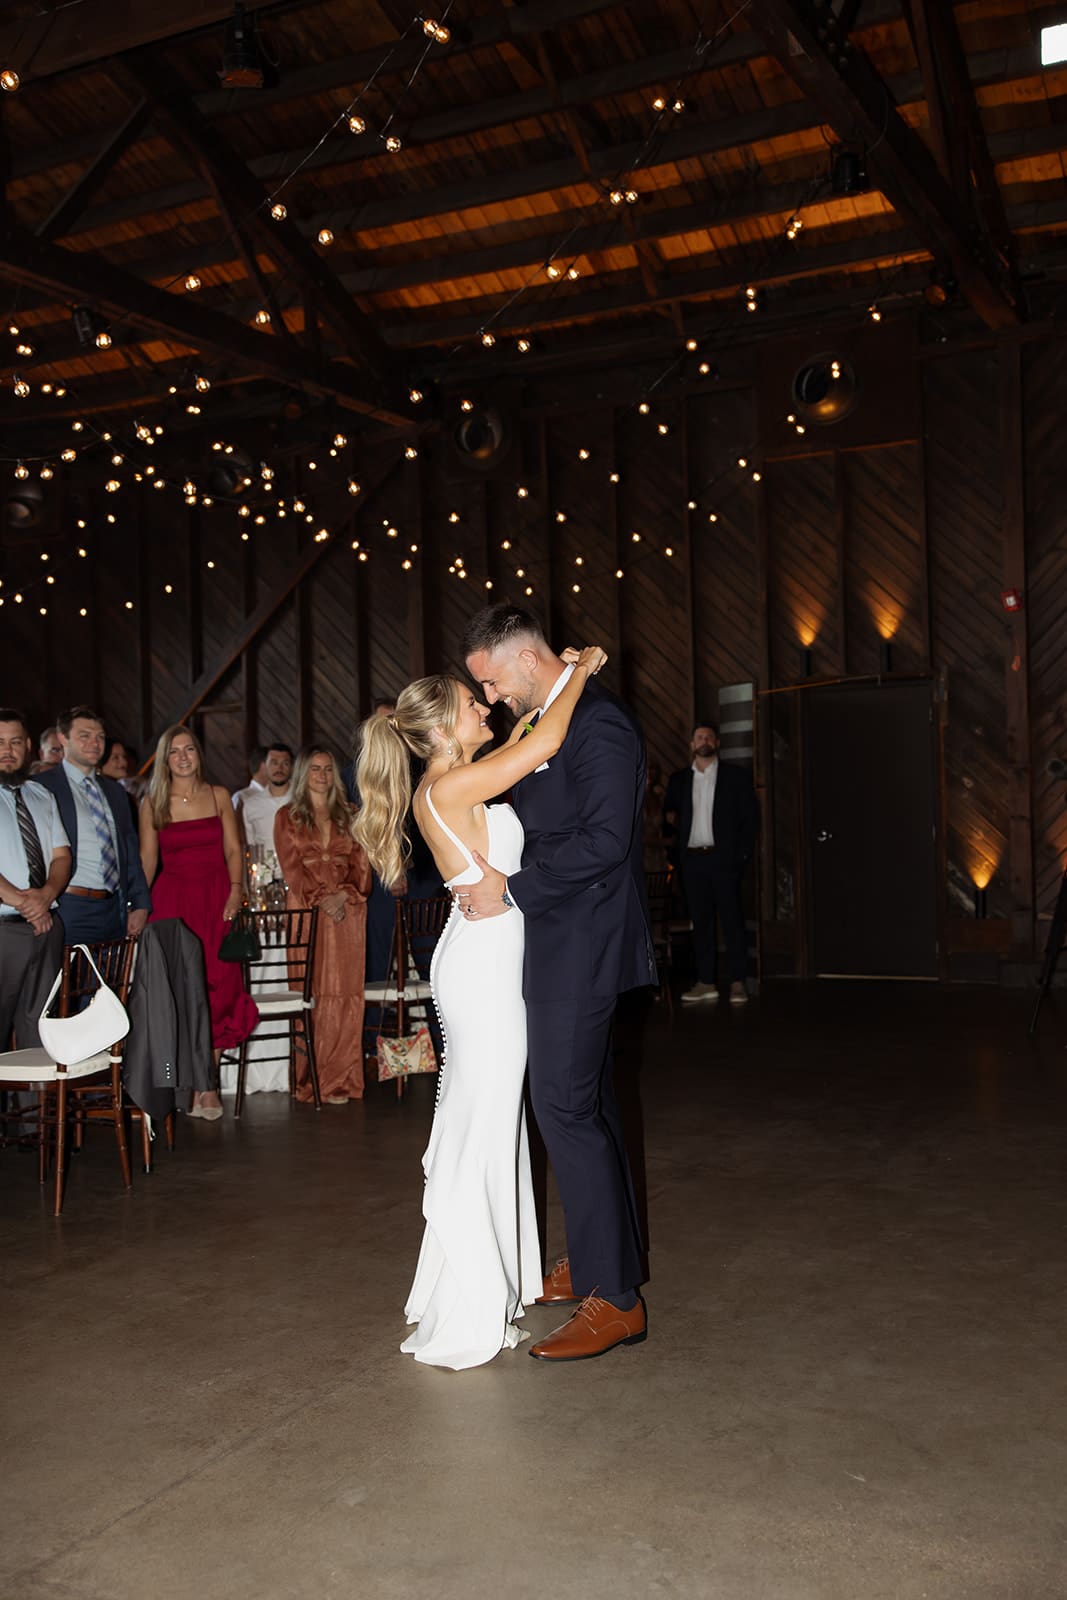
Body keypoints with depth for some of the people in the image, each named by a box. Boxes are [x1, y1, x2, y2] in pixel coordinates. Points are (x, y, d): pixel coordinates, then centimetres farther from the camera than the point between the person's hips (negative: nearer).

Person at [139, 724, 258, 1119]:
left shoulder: (218, 796, 6)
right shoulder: (152, 803, 4)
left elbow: (233, 849, 5)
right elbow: (147, 858, 3)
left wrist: (235, 890, -9)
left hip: (216, 900, 1)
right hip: (172, 901, 0)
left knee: (217, 989, -5)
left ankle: (208, 1083, 1)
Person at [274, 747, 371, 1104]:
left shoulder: (348, 816, 16)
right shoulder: (288, 817, 9)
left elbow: (361, 864, 9)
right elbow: (291, 867, -1)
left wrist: (345, 894, -8)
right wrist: (321, 898, -14)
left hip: (348, 912, 2)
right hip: (307, 911, -2)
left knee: (346, 994, -2)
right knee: (311, 995, -6)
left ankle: (340, 1080, 2)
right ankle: (311, 1081, -2)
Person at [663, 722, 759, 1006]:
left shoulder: (736, 776, 5)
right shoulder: (678, 780, 13)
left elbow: (750, 816, 3)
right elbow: (669, 819, 12)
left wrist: (742, 853, -6)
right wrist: (674, 854, -3)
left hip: (724, 858, -3)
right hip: (692, 861, 3)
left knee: (732, 921, -3)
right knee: (701, 922, 4)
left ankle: (738, 983, 0)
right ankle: (706, 983, 8)